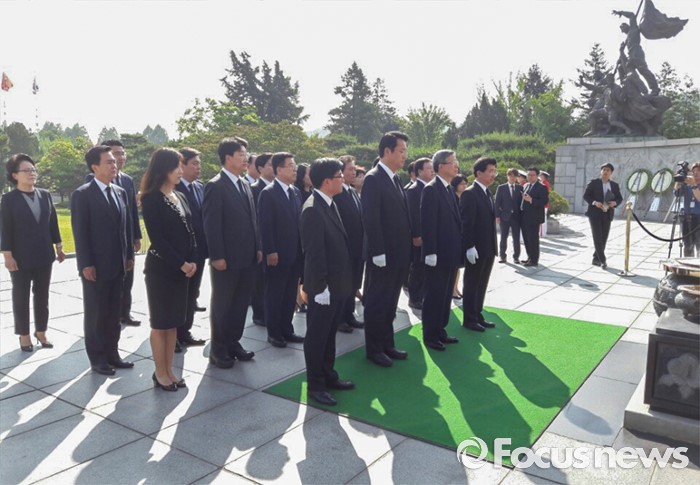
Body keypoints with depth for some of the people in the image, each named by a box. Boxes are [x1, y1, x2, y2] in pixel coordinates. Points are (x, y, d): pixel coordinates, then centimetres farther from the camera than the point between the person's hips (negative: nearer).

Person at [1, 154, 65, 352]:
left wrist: (58, 246, 8)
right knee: (21, 297, 8)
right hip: (21, 257, -4)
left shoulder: (45, 195, 5)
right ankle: (24, 335, 20)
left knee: (42, 295, 12)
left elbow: (53, 222, 9)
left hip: (44, 255, 4)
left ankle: (41, 331, 24)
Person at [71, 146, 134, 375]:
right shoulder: (82, 194, -9)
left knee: (113, 313, 13)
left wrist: (129, 255, 8)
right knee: (95, 314, 7)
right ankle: (97, 358, 19)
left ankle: (112, 353, 24)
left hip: (117, 264, 6)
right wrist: (86, 264, -16)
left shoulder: (121, 192, 9)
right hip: (95, 266, -6)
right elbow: (80, 232, -12)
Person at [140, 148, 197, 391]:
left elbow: (190, 232, 9)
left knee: (174, 321, 12)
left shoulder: (180, 197, 11)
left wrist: (192, 261, -5)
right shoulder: (151, 199, -10)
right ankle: (160, 373, 16)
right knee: (160, 322, 4)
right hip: (161, 267, -7)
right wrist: (180, 263, -15)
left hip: (183, 267, 7)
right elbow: (157, 237, -15)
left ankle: (169, 370, 23)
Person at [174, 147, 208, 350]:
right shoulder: (173, 188, -14)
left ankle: (184, 332, 30)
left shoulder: (200, 187, 10)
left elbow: (203, 217, 10)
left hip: (198, 249, 7)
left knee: (191, 294, 16)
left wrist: (206, 246, 3)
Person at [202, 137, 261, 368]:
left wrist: (257, 247, 11)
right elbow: (211, 225, -15)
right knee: (222, 304, 7)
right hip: (226, 258, -7)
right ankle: (218, 350, 20)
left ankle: (233, 343, 29)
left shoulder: (245, 184, 13)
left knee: (241, 303, 14)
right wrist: (217, 256, -18)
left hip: (247, 257, 7)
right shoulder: (215, 186, -11)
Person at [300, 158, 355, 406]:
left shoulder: (329, 204, 10)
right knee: (317, 336, 5)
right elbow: (314, 253, -22)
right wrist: (321, 287, -21)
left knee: (329, 333, 19)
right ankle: (315, 384, 18)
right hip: (324, 286, -9)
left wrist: (344, 281, 15)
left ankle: (328, 376, 33)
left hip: (337, 283, 9)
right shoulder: (313, 209, -20)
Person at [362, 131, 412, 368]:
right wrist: (378, 253, -21)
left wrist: (407, 246, 10)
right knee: (376, 303, 5)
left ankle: (387, 344, 29)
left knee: (390, 304, 17)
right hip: (382, 256, -8)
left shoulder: (395, 179, 13)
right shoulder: (373, 179, -14)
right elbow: (371, 220, -19)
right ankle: (374, 349, 17)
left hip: (398, 254, 8)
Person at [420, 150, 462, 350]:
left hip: (451, 253, 9)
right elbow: (427, 224, -18)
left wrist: (458, 249, 12)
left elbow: (454, 221, 15)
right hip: (438, 254, -8)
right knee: (434, 296, 2)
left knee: (446, 295, 15)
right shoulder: (431, 189, -13)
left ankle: (440, 331, 27)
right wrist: (431, 252, -21)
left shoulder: (450, 189, 14)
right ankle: (430, 336, 14)